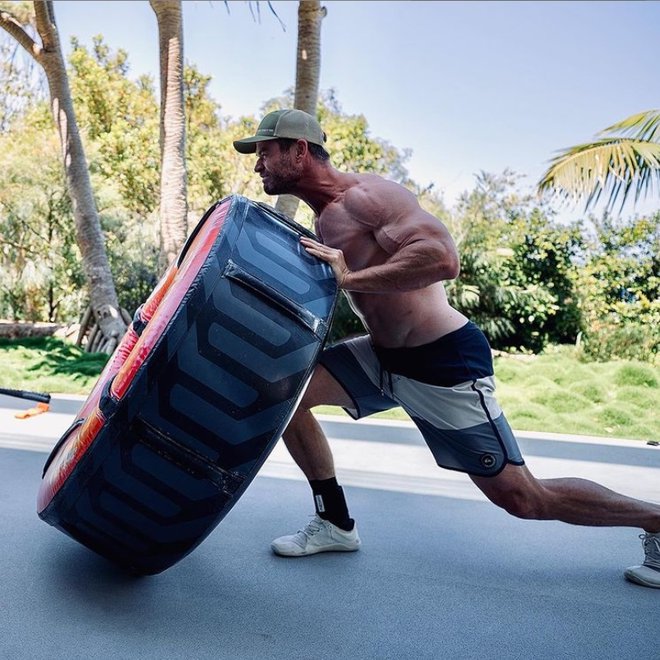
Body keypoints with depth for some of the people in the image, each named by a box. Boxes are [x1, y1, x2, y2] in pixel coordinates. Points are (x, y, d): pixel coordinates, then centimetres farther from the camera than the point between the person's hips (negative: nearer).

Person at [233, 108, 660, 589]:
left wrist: (348, 278, -31)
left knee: (523, 499, -1)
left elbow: (442, 257, -33)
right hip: (384, 357, 9)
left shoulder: (366, 195, -19)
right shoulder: (325, 220, 10)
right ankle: (336, 523, 13)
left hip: (445, 364, -8)